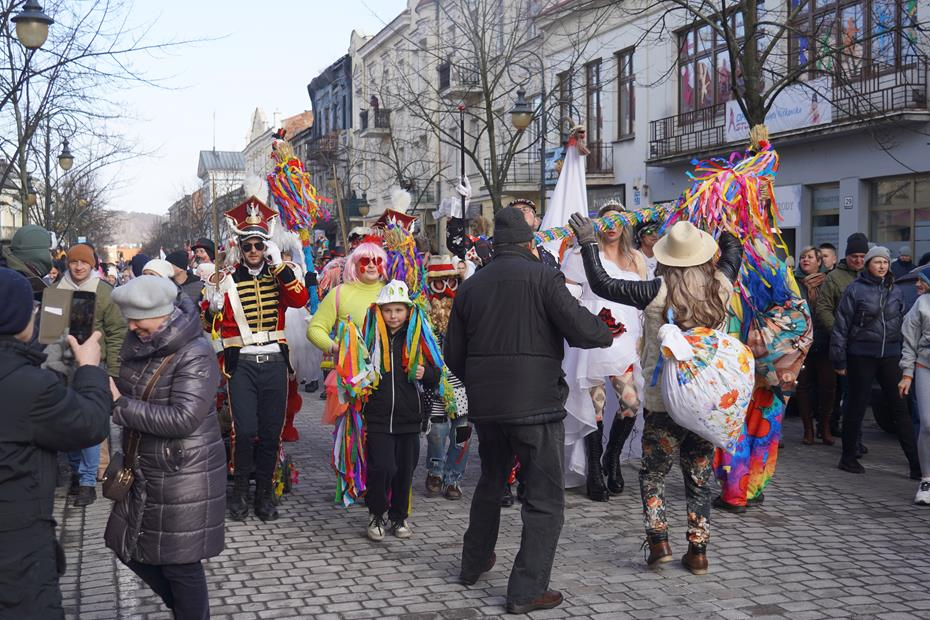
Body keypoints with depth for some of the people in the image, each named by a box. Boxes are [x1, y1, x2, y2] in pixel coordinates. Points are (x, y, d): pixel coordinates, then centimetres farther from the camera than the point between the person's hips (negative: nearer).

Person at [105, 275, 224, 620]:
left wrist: (118, 406, -23)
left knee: (180, 562, 3)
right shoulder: (138, 343, 3)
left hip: (185, 474, -8)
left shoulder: (195, 354, -20)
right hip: (144, 469, 9)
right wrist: (104, 390, -1)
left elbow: (183, 418, -27)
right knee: (129, 548, 18)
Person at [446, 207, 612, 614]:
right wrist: (606, 333, 5)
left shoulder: (470, 285, 9)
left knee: (491, 482, 26)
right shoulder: (542, 275, -7)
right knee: (544, 499, 3)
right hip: (535, 402, -6)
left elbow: (453, 354, 13)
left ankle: (473, 565, 38)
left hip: (485, 405, 6)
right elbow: (579, 327, -16)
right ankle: (526, 590, 2)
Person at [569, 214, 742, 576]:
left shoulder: (659, 292, -15)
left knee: (653, 472, 13)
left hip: (664, 401, -4)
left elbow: (601, 284, -14)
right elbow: (732, 251, 19)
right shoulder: (721, 286, -3)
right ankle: (698, 551, 16)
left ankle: (659, 542, 6)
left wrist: (588, 243, -4)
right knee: (700, 477, 13)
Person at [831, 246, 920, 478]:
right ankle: (848, 457, 20)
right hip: (861, 356, -3)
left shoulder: (896, 291, 10)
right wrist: (839, 359, -5)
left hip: (890, 356, 3)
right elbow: (841, 325, -3)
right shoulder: (855, 289, -3)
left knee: (900, 409, 1)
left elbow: (902, 325, 16)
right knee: (856, 407, 5)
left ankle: (917, 465, 2)